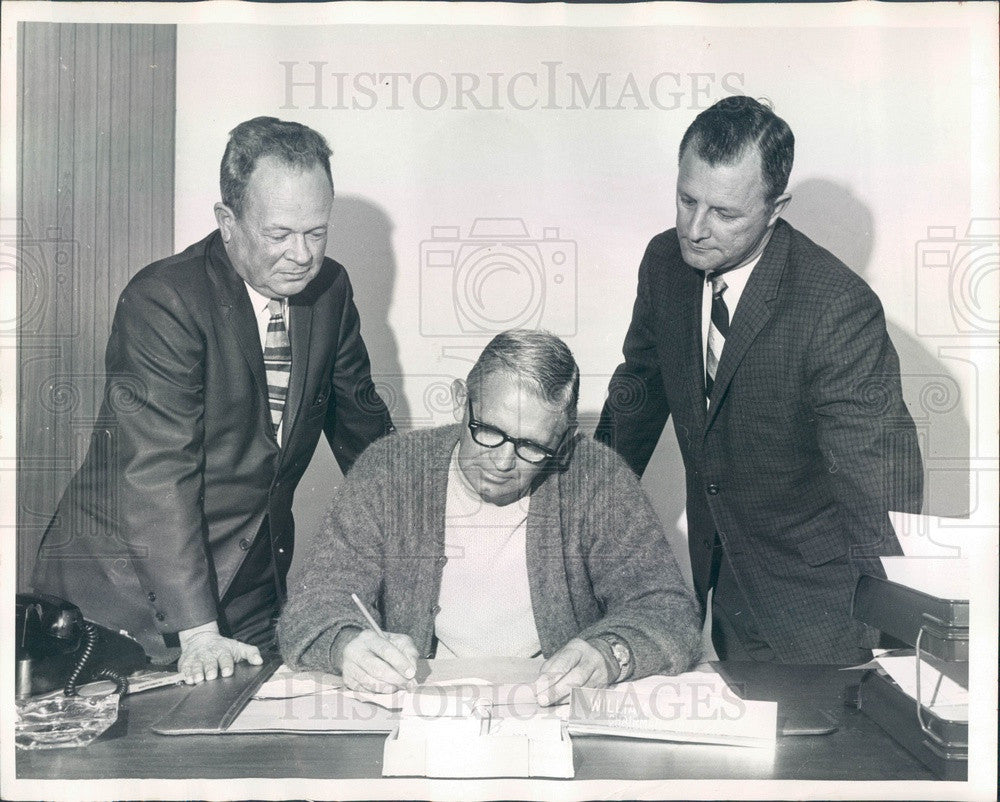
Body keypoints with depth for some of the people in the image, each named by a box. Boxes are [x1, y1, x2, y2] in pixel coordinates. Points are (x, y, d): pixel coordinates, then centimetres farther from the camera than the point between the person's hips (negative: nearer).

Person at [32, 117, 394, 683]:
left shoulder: (331, 288, 0)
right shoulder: (161, 301, -19)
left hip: (255, 588, 5)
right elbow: (157, 475, -24)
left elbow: (360, 418, 13)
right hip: (126, 590, -5)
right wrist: (196, 632, -28)